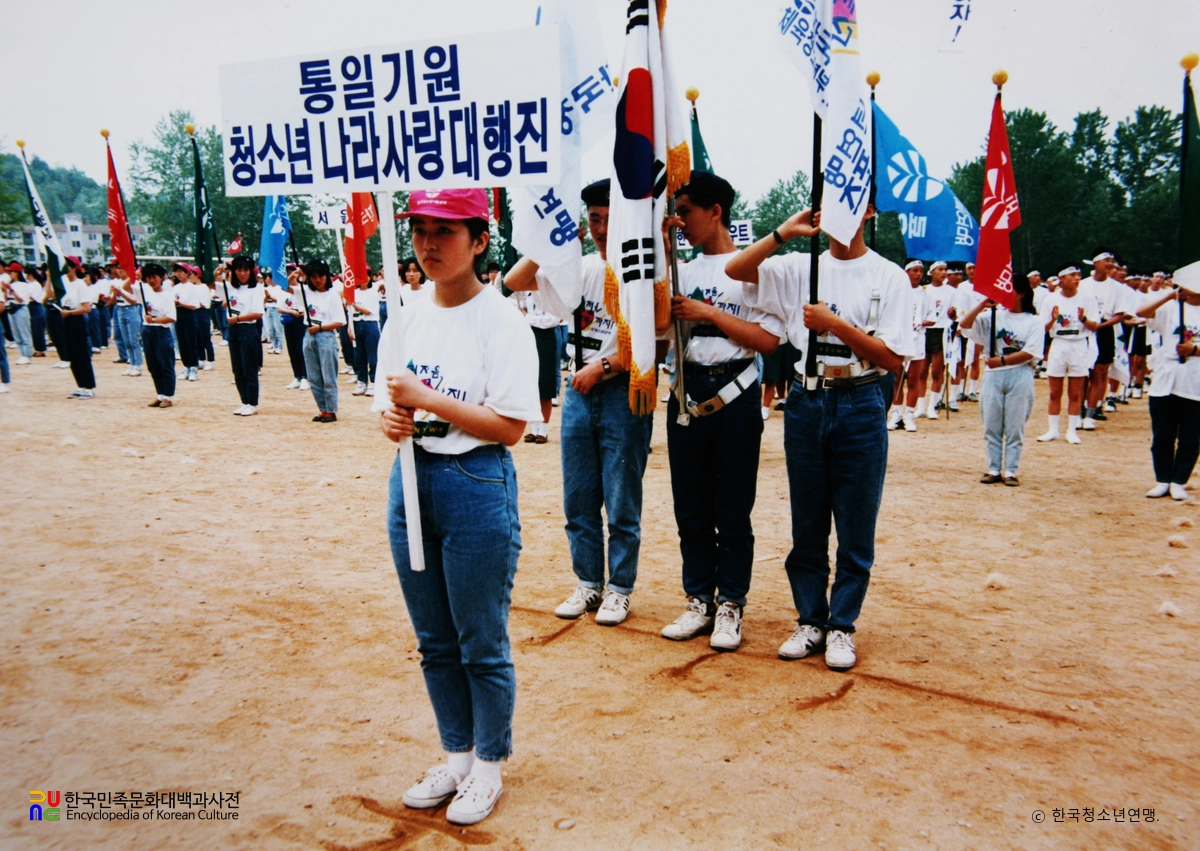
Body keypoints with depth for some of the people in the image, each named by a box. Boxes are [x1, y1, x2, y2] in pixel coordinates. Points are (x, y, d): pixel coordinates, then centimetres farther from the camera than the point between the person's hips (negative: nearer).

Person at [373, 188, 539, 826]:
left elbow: (510, 425, -16)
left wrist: (426, 399, -20)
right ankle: (456, 757, 37)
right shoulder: (404, 322, 8)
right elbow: (389, 402, 14)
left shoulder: (502, 322, -10)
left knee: (482, 645, 7)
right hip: (410, 481, 6)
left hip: (477, 487, -6)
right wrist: (390, 418, -9)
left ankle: (489, 768, 29)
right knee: (434, 642, 17)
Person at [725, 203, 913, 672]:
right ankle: (811, 620, 24)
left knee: (855, 527, 5)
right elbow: (735, 269, -4)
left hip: (860, 405, -2)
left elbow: (893, 358, -7)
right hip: (806, 401, 2)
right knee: (806, 524, 10)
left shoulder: (888, 276, 0)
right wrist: (784, 232, -10)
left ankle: (841, 626, 20)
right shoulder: (799, 267, 7)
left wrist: (836, 324, -15)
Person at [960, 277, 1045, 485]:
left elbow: (1029, 353, -8)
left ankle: (1011, 472, 9)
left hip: (1020, 377, -3)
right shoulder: (994, 315, 9)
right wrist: (983, 305, -7)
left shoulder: (1034, 321, 1)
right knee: (991, 426, 6)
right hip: (993, 376, 3)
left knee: (1015, 427, 2)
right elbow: (965, 324, 1)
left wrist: (1001, 360, -13)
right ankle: (993, 470, 14)